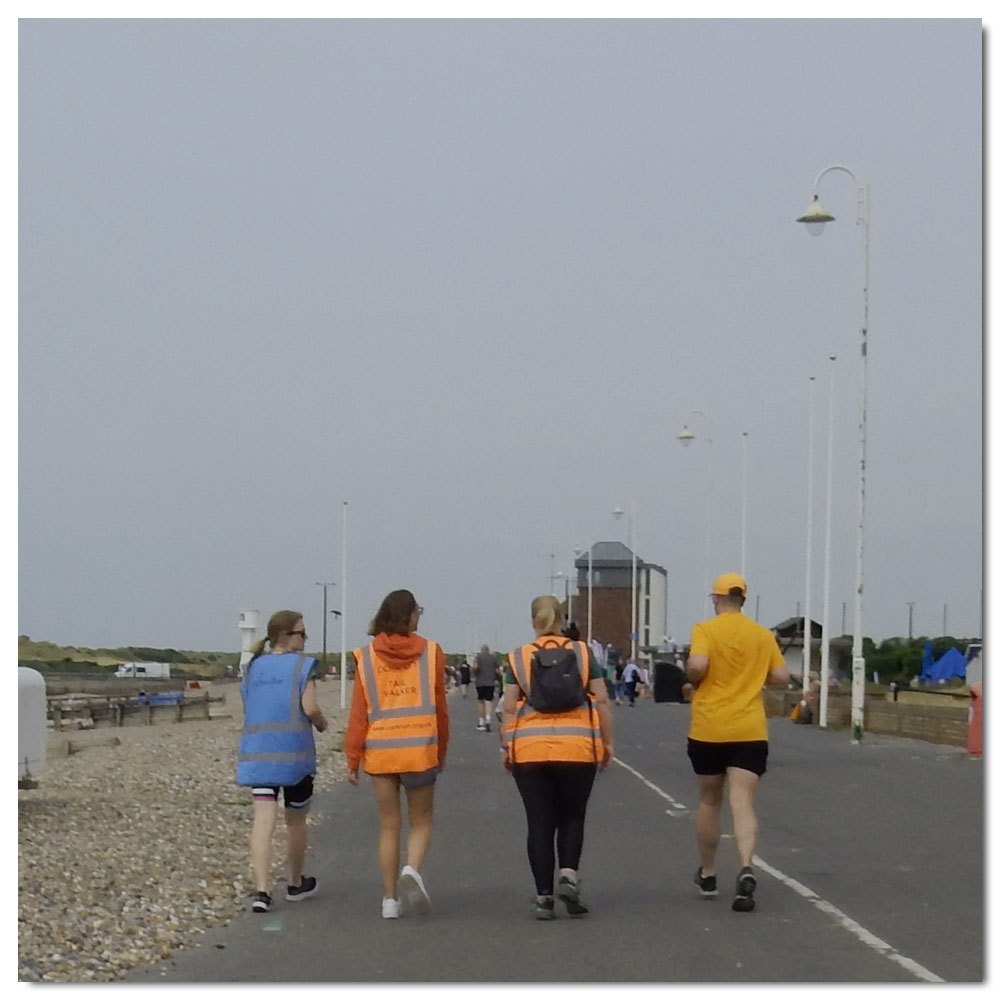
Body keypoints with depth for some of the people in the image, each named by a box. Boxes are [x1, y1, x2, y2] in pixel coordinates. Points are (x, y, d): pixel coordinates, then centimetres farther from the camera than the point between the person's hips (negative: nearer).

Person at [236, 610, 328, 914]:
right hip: (293, 749, -3)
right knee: (296, 820, 14)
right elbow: (310, 708, -12)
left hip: (257, 751, 4)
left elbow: (247, 710, 15)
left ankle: (261, 890, -19)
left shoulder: (253, 668, 12)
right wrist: (321, 723, 7)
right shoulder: (302, 665, -4)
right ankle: (296, 884, 30)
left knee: (264, 819, -5)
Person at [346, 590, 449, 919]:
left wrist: (352, 757, 3)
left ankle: (390, 899, 11)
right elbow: (439, 706, 3)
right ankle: (412, 870, -16)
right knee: (421, 821, 12)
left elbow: (359, 710, -2)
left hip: (380, 752, 1)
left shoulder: (366, 656, 0)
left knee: (388, 826, 11)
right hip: (420, 749, -1)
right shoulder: (430, 652, -1)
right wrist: (441, 752, 14)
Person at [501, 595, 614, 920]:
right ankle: (569, 875, -4)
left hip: (529, 750, 0)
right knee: (572, 817, 16)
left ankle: (544, 897, 5)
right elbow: (601, 701, 3)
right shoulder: (583, 653, 6)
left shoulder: (518, 658, 6)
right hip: (577, 748, 0)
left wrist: (506, 747, 9)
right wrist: (606, 742, 10)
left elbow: (509, 708, 2)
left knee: (540, 823, 5)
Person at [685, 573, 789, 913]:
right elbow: (781, 676, 6)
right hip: (750, 731, 1)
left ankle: (707, 875, 27)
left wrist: (692, 680, 1)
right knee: (742, 802, -6)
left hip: (709, 729, -1)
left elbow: (697, 666, -20)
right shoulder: (763, 635, 6)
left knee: (709, 801, 15)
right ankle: (746, 868, -29)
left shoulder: (705, 630, -5)